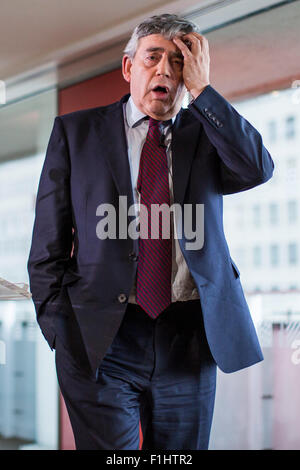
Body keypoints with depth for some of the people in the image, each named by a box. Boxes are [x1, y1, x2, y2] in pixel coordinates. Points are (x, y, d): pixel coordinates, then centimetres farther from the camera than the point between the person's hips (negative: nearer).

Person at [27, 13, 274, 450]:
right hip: (102, 339, -1)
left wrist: (201, 89, -9)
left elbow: (257, 169, -11)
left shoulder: (207, 132, 11)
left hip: (189, 338, 2)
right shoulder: (76, 131, 7)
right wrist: (62, 333, -2)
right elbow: (48, 245, 5)